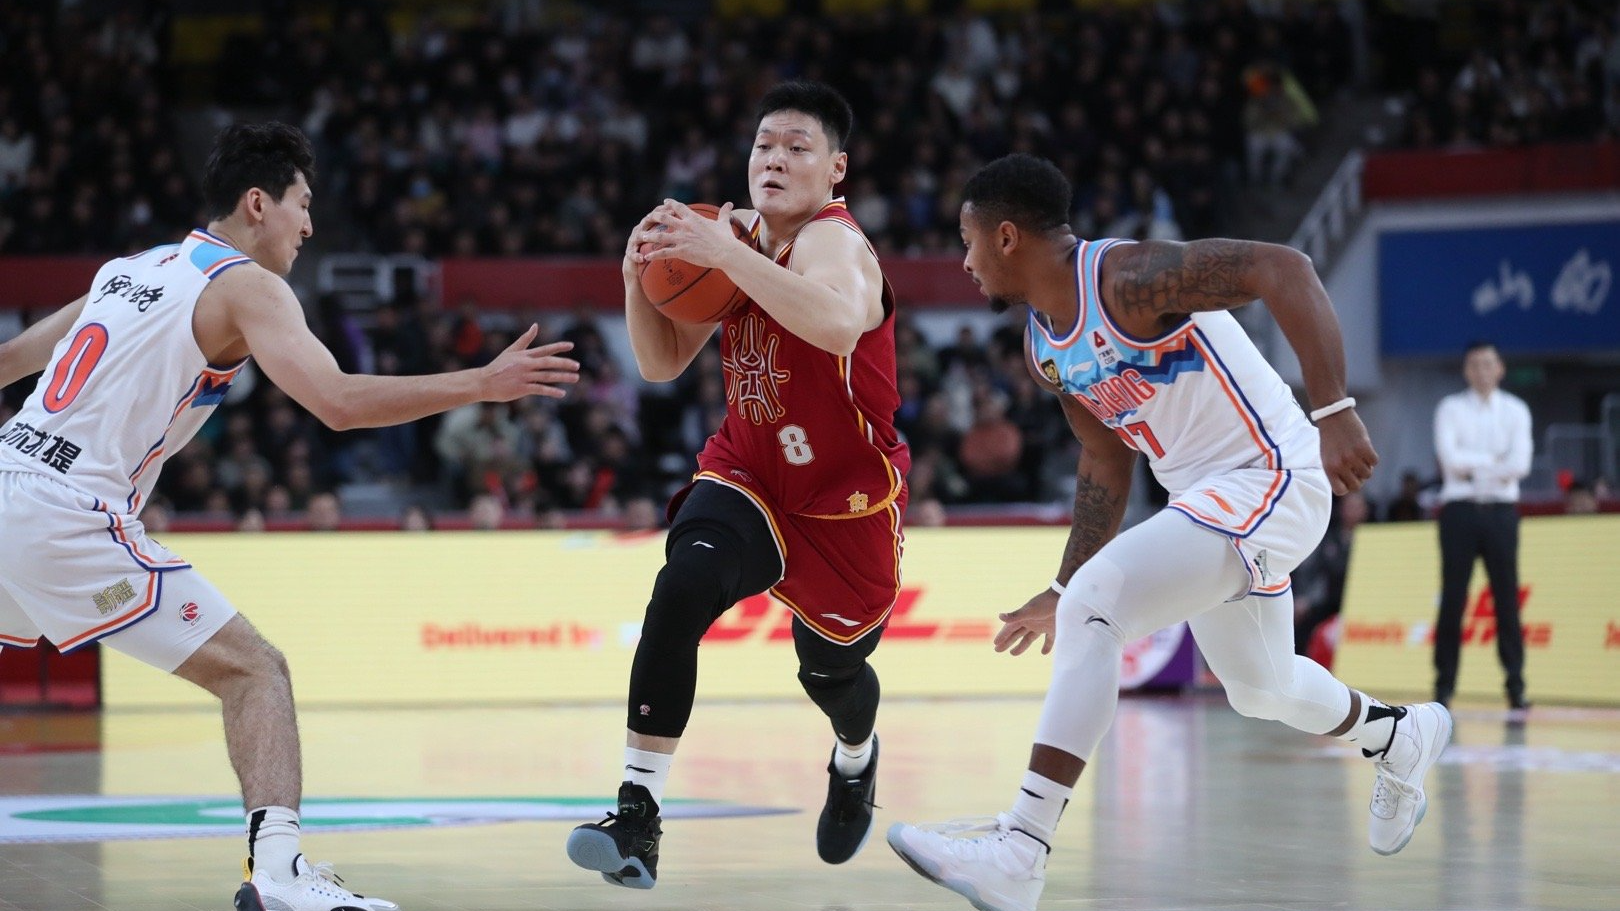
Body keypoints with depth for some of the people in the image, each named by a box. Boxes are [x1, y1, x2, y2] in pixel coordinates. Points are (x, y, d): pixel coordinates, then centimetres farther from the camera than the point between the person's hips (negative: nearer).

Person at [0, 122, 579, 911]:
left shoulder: (130, 270, 21)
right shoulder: (246, 286, -3)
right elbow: (339, 403, -17)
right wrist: (482, 385, -13)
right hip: (70, 516, -8)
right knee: (253, 671, -6)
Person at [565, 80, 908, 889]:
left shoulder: (832, 243, -24)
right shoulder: (741, 237, -2)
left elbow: (840, 324, -49)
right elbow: (662, 362, 2)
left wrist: (725, 254, -51)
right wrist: (641, 276, -16)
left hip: (846, 503, -4)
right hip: (748, 477, 4)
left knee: (830, 669, 17)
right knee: (682, 586, -28)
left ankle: (855, 761, 58)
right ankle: (637, 816, -32)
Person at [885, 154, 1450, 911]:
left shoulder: (1129, 278, -22)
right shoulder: (1043, 347, 6)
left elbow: (1283, 269, -28)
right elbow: (1105, 463, 17)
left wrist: (1335, 412, -36)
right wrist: (1060, 589, 15)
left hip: (1271, 479, -10)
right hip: (1206, 497, 10)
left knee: (1098, 605, -26)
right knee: (1259, 688, 26)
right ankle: (1400, 737, 58)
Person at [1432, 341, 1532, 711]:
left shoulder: (1515, 410, 9)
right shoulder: (1451, 409, 5)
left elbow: (1520, 464, -5)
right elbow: (1449, 456, -10)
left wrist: (1472, 467, -7)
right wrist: (1493, 461, -7)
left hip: (1501, 510, 1)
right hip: (1460, 508, -1)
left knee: (1507, 597, -2)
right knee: (1453, 597, -2)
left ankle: (1515, 685, 0)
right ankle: (1444, 684, 2)